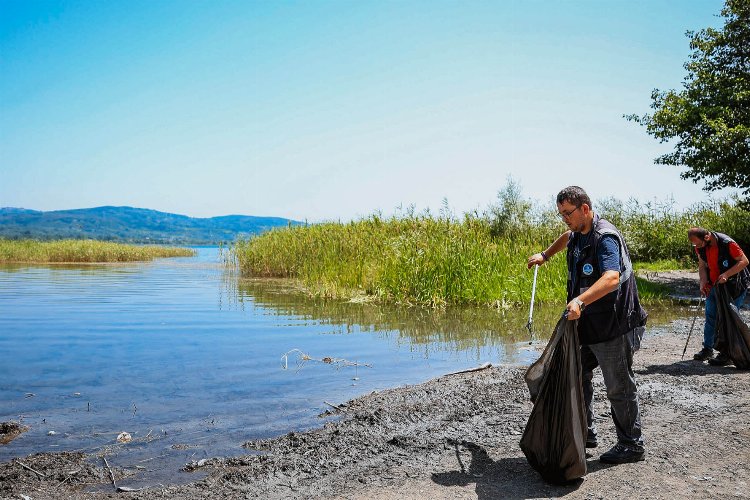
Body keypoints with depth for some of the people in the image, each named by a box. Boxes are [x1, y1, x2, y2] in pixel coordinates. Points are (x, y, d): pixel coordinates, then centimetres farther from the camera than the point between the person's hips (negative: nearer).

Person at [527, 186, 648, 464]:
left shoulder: (605, 237, -22)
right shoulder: (578, 234, 7)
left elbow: (611, 279, -39)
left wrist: (580, 301, -51)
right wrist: (545, 255, 29)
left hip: (613, 326, -9)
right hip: (587, 322, 9)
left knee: (619, 387, 3)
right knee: (577, 374, 14)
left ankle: (632, 445, 20)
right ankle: (585, 433, 28)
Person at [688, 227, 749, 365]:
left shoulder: (728, 243, -25)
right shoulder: (700, 247, -5)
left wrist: (726, 274, -29)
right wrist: (703, 282, -10)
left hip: (733, 286, -6)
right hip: (714, 286, 6)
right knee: (710, 317, 7)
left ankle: (727, 354, 2)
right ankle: (708, 349, 16)